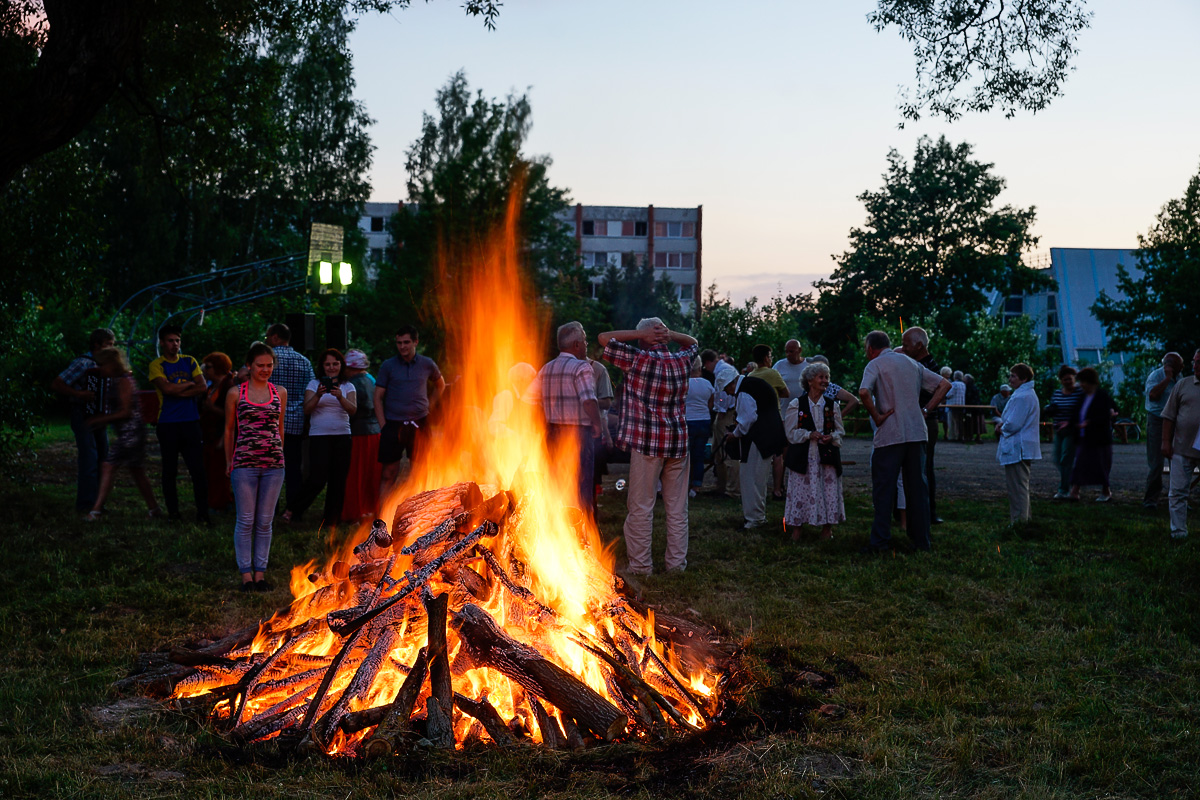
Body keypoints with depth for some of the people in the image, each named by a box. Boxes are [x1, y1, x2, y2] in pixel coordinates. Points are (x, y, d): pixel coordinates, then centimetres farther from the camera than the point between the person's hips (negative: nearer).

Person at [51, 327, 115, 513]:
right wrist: (79, 394, -23)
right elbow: (56, 384, -16)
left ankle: (97, 501, 18)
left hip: (98, 418, 8)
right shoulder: (83, 363, -13)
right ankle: (85, 504, -8)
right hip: (83, 418, -8)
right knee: (89, 459, -12)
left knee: (103, 458, 9)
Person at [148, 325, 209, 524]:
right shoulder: (157, 365, 1)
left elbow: (203, 387, -1)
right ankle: (172, 512, 15)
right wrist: (190, 384, -4)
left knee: (198, 469, -3)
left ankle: (202, 513, 0)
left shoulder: (190, 362, 10)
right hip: (168, 424, -2)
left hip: (190, 422, 2)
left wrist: (178, 392, -9)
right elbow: (166, 388, -15)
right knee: (169, 471, 6)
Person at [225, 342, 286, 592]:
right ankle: (246, 574, 9)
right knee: (245, 521, 1)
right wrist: (229, 461, 10)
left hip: (274, 464, 2)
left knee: (265, 522, 6)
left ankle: (260, 572, 14)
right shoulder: (235, 394, 1)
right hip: (244, 463, -2)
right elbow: (229, 429, 9)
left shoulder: (280, 392, 8)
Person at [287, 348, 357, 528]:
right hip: (319, 435, -2)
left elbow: (353, 410, -4)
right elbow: (306, 410, -3)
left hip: (342, 436, 3)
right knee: (317, 478, -13)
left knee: (338, 481, 2)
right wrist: (318, 395, -20)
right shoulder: (314, 384, 7)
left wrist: (340, 397, -22)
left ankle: (331, 521, 11)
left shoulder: (348, 386, 11)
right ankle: (292, 510, 7)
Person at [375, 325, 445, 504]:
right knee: (389, 474, -3)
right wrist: (383, 425, -6)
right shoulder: (388, 366, 2)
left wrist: (429, 406, 11)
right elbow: (378, 397, 3)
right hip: (393, 424, -1)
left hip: (419, 423, 2)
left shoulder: (427, 364, 6)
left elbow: (440, 385, 24)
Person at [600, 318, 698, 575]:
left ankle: (640, 564, 4)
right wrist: (671, 335, 10)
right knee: (677, 506, 10)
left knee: (641, 506, 1)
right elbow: (693, 342, 29)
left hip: (647, 442, -4)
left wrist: (641, 334, -3)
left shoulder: (640, 359, -9)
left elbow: (604, 338, -2)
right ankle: (676, 561, 14)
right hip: (678, 440, 5)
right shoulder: (681, 360, 5)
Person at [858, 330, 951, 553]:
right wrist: (925, 410, 12)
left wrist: (877, 416, -9)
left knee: (883, 488, 0)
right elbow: (944, 385, 17)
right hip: (917, 432, 5)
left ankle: (880, 541, -3)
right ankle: (922, 539, 13)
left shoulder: (875, 364, -2)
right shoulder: (911, 363, 16)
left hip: (890, 435, -5)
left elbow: (864, 392, -21)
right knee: (917, 487, 10)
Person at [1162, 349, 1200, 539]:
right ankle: (1178, 531, 3)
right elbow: (1169, 416, 6)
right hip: (1182, 449, 1)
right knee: (1178, 491, -1)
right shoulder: (1183, 385, 6)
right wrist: (1166, 441, 0)